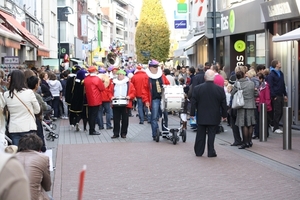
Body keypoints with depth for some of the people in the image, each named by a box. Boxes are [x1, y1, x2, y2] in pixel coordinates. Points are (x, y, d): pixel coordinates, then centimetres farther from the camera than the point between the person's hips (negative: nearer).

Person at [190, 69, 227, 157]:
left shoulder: (197, 88, -7)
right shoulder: (220, 89, -7)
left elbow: (193, 102, -2)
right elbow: (223, 104, 0)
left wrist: (192, 113, 7)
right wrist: (224, 114, 11)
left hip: (201, 117, 1)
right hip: (214, 117, -1)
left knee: (200, 135, 11)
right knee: (211, 135, 6)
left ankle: (198, 152, 19)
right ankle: (211, 152, 7)